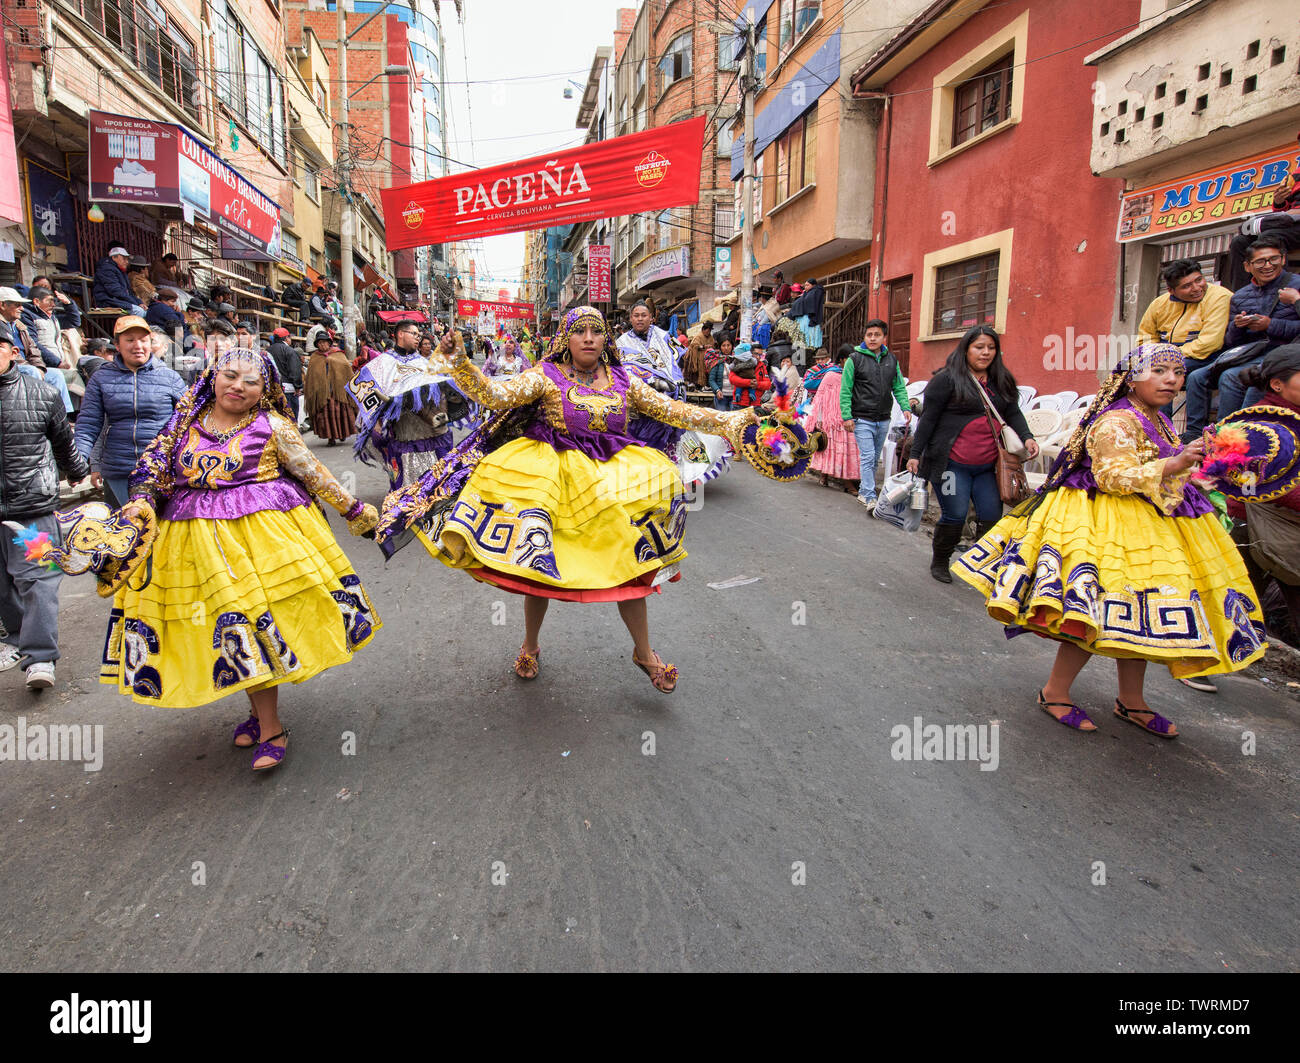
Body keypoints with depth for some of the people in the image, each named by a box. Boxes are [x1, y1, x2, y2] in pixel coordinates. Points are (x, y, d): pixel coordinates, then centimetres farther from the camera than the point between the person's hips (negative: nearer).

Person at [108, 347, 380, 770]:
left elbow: (314, 474, 2)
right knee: (229, 624, 6)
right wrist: (143, 500, -7)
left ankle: (270, 728, 9)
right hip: (199, 541, 4)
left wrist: (353, 508, 6)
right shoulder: (186, 421, 8)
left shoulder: (272, 426, -3)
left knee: (254, 616, -4)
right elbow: (154, 465, 11)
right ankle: (265, 719, 23)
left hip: (261, 533, -4)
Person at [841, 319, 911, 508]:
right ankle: (870, 497, -9)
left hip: (883, 420, 5)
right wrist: (847, 416, -13)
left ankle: (863, 492, 23)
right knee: (868, 457, -11)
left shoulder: (892, 360, 10)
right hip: (862, 419, -5)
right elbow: (845, 391, -6)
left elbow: (899, 387, 14)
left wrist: (905, 407, -2)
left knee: (875, 459, 11)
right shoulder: (855, 359, -4)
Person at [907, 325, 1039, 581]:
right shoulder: (948, 378, -4)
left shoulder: (1001, 382, 13)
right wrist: (915, 454, -7)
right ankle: (939, 562, 18)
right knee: (955, 516, -4)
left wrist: (1026, 437, -6)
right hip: (952, 464, -5)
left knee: (992, 517, 2)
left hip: (988, 467, 6)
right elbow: (928, 418, -5)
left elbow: (1013, 413, 14)